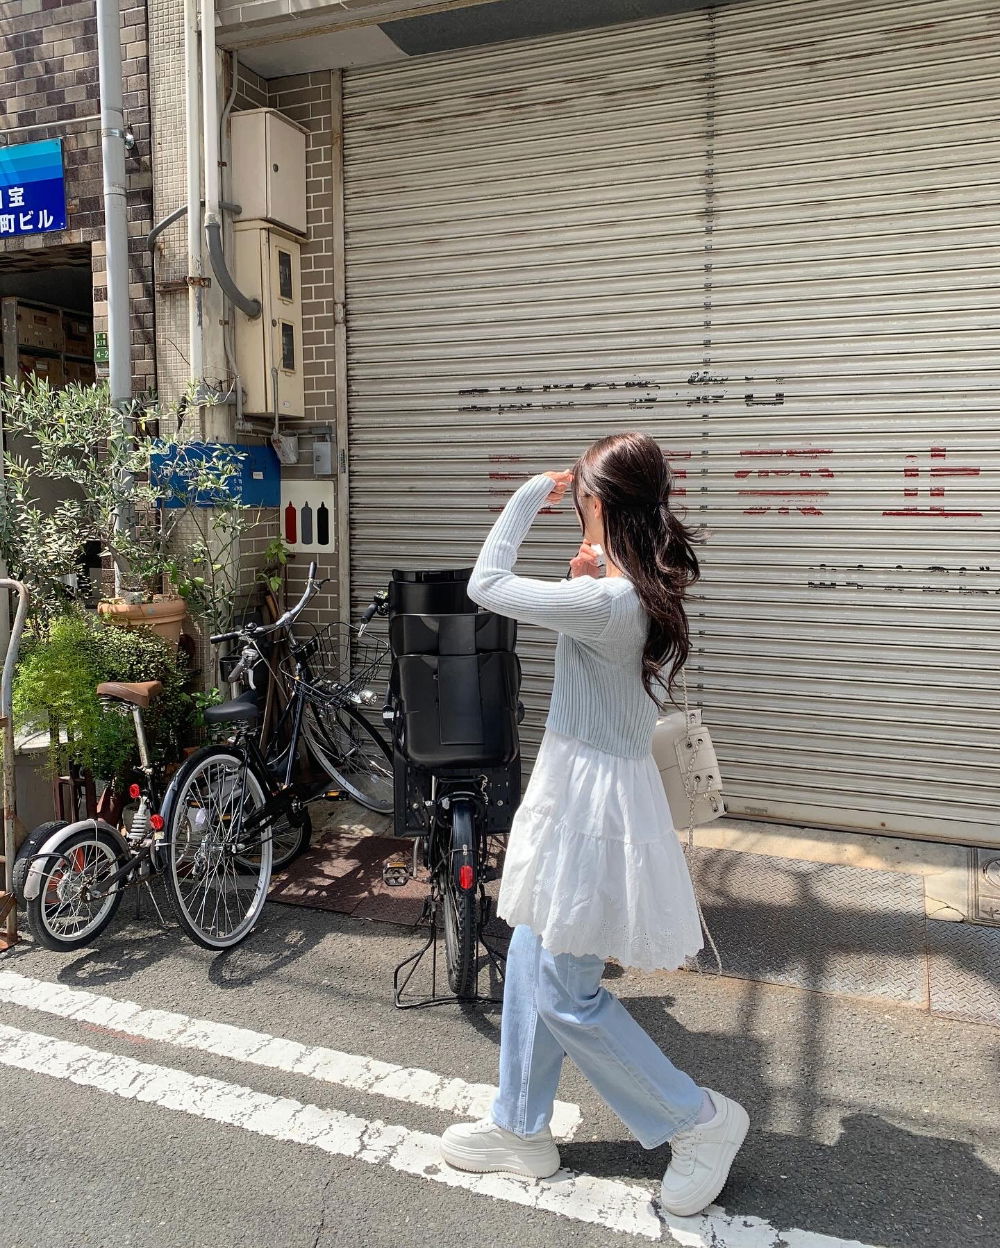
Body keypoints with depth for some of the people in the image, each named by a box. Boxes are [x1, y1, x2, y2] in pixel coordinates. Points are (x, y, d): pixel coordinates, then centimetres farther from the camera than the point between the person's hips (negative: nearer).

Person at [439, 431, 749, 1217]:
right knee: (532, 968, 19)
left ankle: (700, 1121, 23)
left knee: (566, 994, 5)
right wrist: (586, 579, 3)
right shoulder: (647, 594, 4)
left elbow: (487, 586, -19)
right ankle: (521, 1130, 36)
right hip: (584, 792, 10)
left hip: (591, 805, -10)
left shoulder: (606, 603, -26)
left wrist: (531, 495, -9)